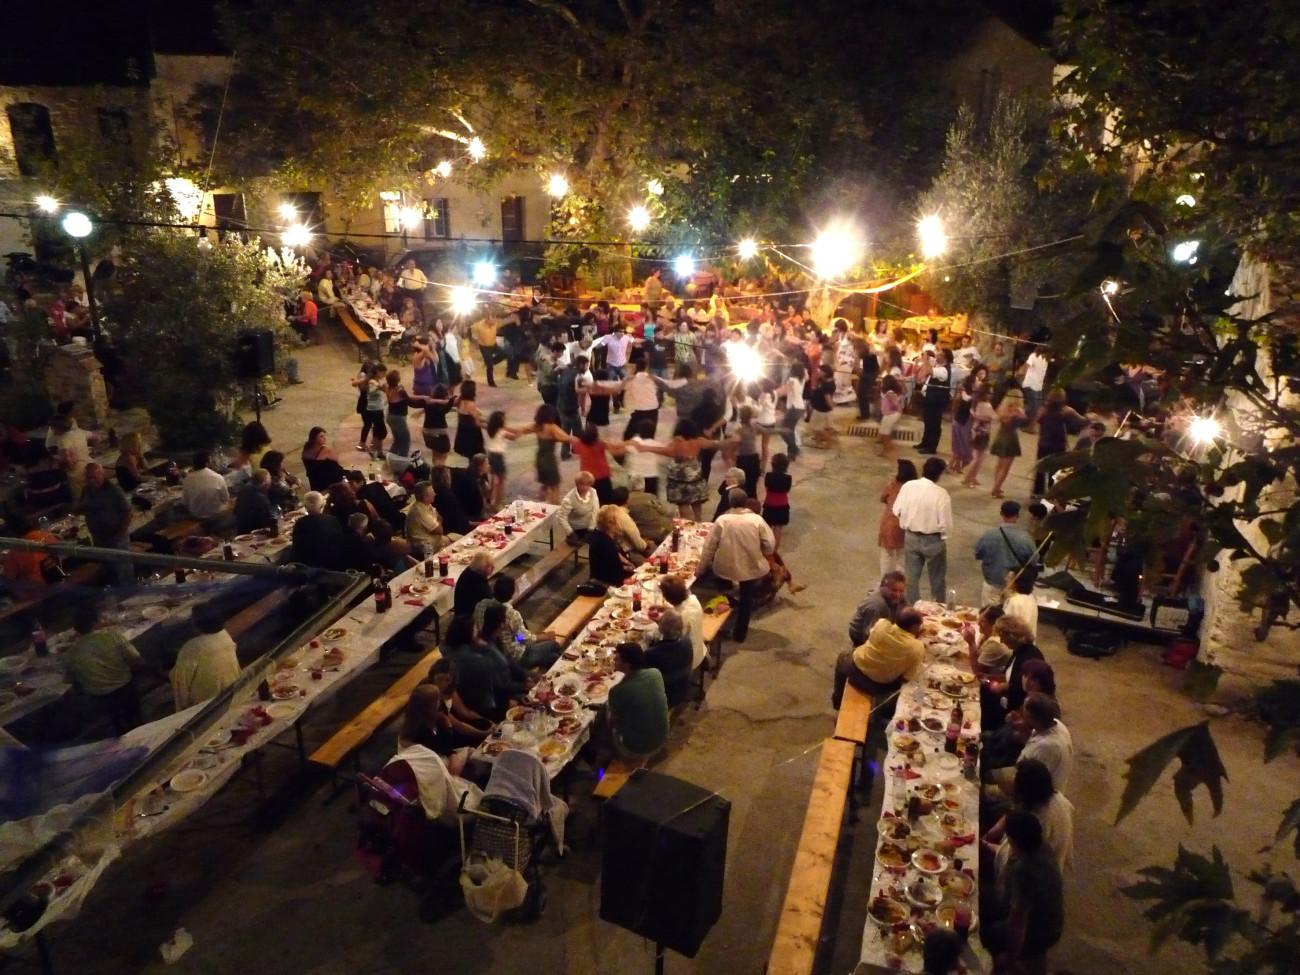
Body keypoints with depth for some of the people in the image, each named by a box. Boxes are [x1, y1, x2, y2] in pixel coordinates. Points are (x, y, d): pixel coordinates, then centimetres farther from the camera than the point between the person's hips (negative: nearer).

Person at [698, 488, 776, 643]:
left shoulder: (722, 520, -12)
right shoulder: (757, 520, -12)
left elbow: (709, 547, -7)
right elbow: (770, 545, -10)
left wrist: (701, 569, 5)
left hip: (725, 567, 0)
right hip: (751, 567, 0)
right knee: (746, 600, 18)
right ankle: (739, 634, 28)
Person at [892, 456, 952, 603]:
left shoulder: (907, 486, -11)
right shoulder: (940, 493, -22)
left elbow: (897, 511, -1)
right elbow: (946, 524, -18)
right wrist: (943, 535, 3)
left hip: (911, 537, 3)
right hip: (933, 540, -3)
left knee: (912, 576, 18)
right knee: (937, 578, 17)